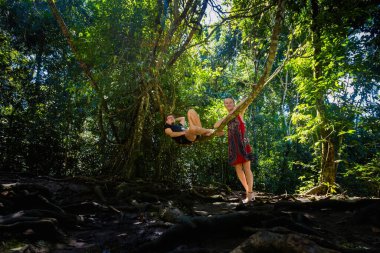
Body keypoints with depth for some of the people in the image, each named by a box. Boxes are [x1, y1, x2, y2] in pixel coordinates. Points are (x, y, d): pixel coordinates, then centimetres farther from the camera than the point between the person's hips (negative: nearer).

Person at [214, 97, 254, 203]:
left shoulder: (239, 113, 7)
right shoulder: (226, 118, 19)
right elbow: (215, 126, 4)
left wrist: (236, 107, -6)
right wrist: (227, 116, -2)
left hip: (243, 144, -5)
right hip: (233, 146, 5)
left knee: (247, 168, -6)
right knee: (238, 170, 4)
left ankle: (250, 193, -2)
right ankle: (248, 192, 16)